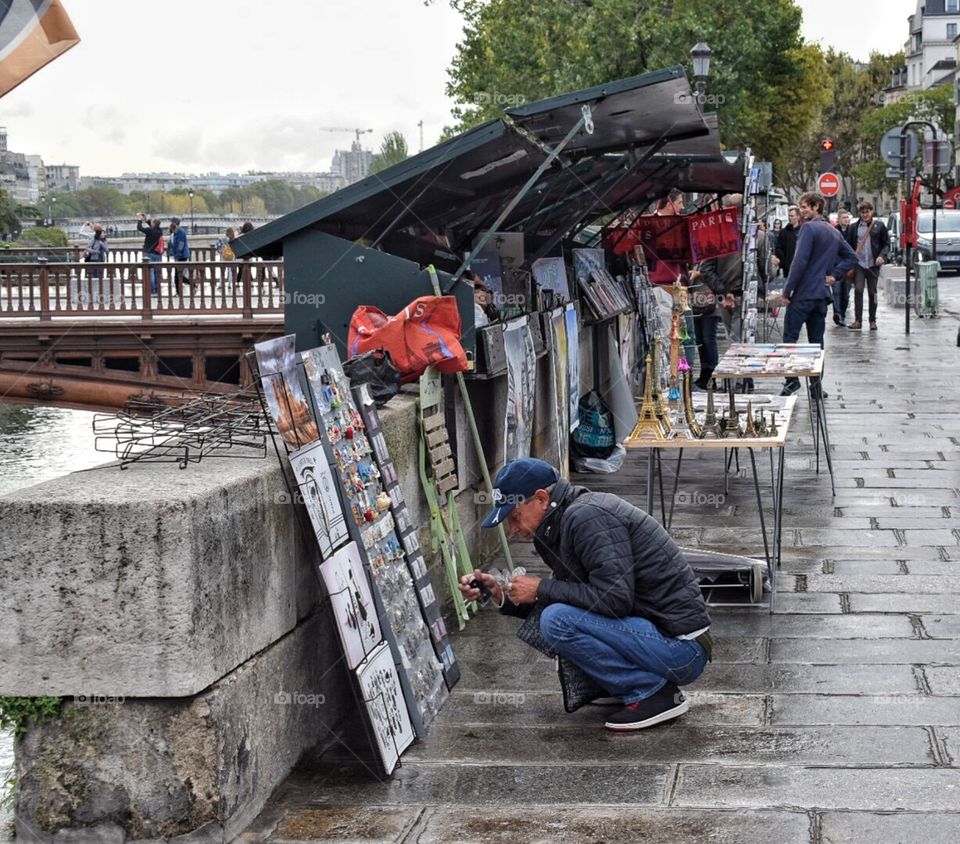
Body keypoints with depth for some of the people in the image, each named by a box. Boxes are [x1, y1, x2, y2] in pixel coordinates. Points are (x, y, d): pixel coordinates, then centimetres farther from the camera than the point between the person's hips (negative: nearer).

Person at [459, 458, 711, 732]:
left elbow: (615, 598, -26)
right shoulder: (567, 520, 13)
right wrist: (502, 595, 7)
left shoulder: (587, 516, -18)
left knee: (558, 621, -21)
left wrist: (542, 590, -14)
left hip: (680, 647, -10)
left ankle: (652, 692, -8)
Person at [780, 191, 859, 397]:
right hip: (822, 294, 8)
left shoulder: (809, 228, -12)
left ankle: (792, 379, -9)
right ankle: (816, 384, 11)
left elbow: (799, 261, -19)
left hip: (803, 293, -8)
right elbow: (852, 257, 18)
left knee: (790, 337, -2)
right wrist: (834, 275, 9)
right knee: (816, 340, 11)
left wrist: (787, 291, -13)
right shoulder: (834, 232, 14)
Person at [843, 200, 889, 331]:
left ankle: (873, 320, 15)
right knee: (858, 290, -10)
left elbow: (886, 244, 4)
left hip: (873, 264, 0)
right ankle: (858, 320, -7)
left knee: (872, 292, 6)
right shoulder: (854, 227, 6)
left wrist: (882, 256, -13)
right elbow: (849, 245, 8)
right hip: (858, 263, 0)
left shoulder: (879, 226, 3)